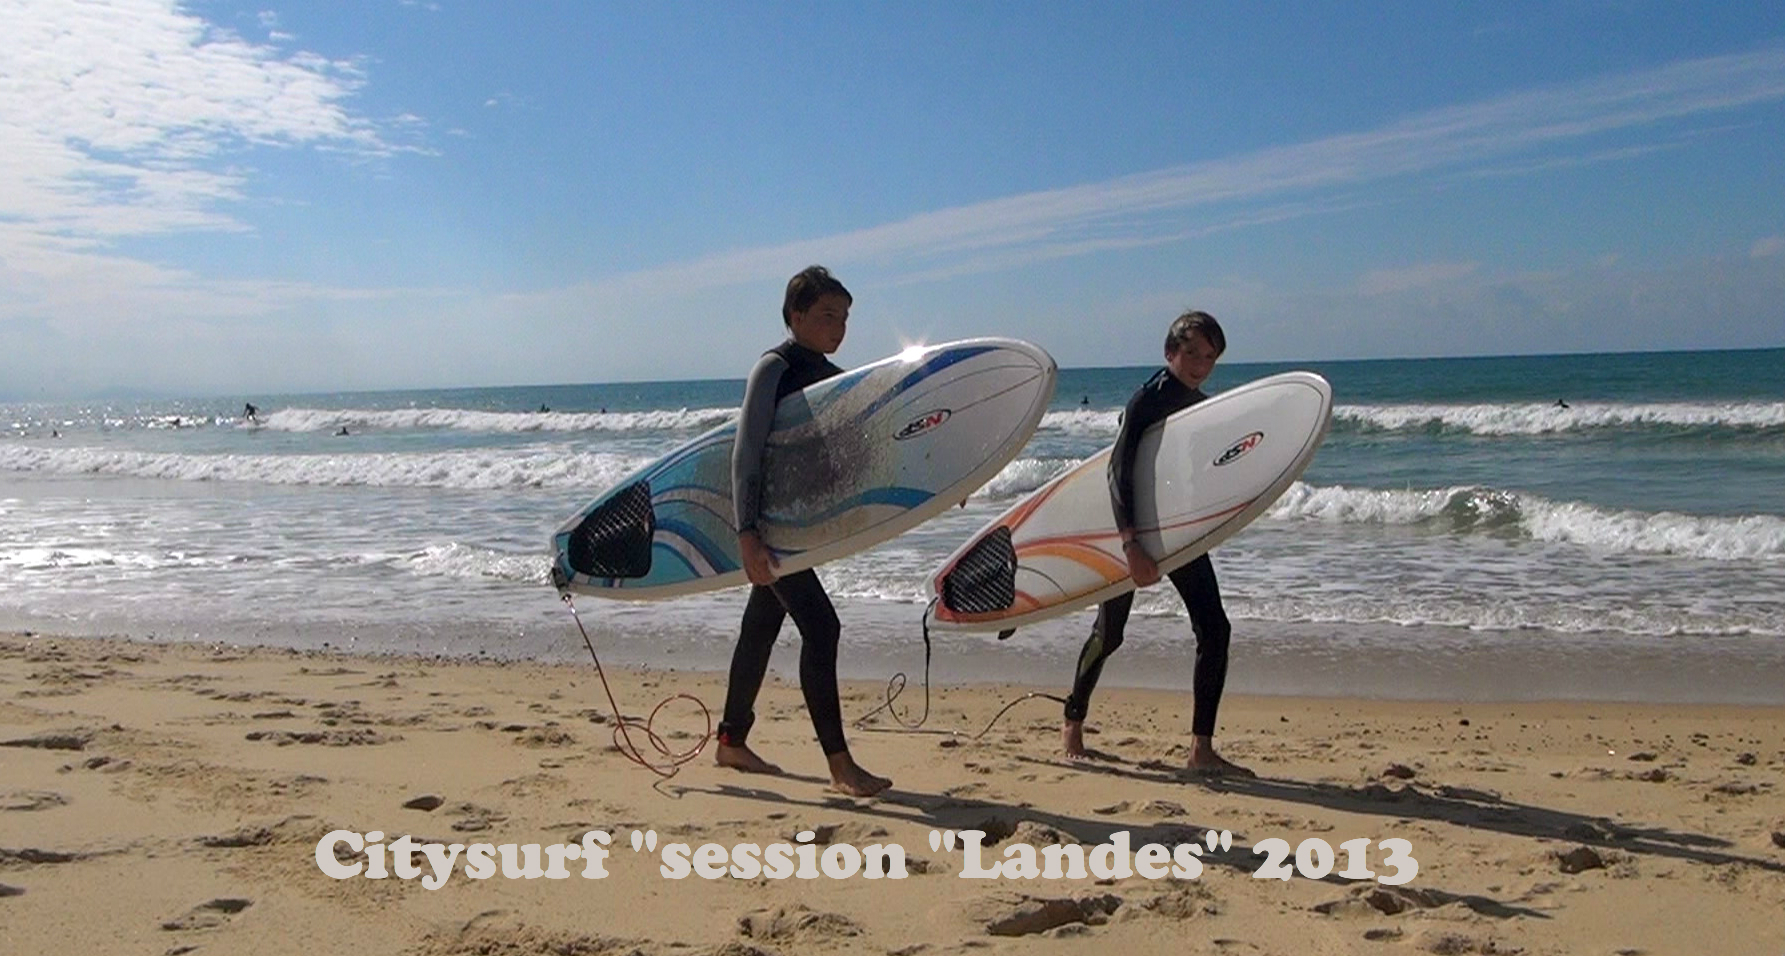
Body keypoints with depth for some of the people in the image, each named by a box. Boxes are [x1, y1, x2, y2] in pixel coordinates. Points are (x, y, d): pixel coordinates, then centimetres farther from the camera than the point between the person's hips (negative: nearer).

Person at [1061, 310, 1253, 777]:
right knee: (1109, 633, 5)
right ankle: (1072, 722, 28)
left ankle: (1202, 749, -2)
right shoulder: (1147, 400, -19)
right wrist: (1132, 544, -38)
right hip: (1135, 528, -7)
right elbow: (1119, 472, -29)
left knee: (1214, 630, -6)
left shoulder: (1201, 405, 6)